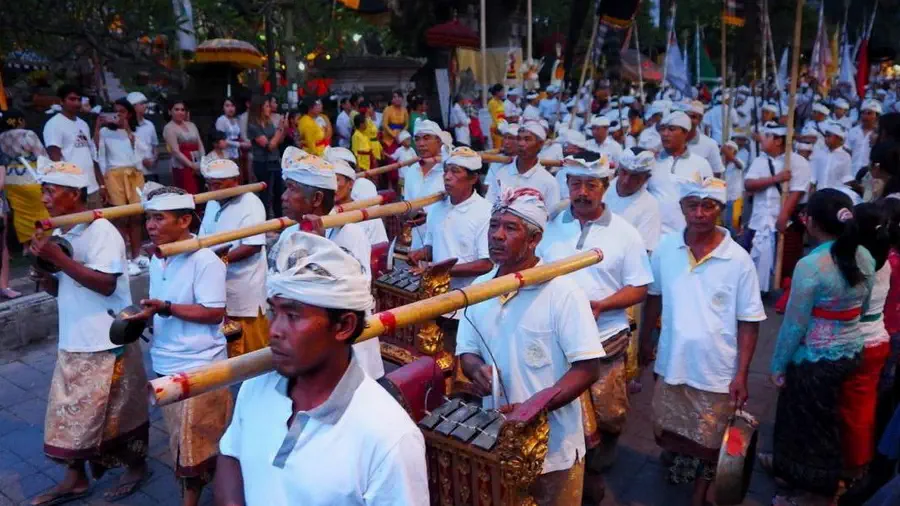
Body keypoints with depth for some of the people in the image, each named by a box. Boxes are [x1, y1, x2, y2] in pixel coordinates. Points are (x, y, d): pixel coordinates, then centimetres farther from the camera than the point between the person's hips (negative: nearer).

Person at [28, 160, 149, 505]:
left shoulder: (101, 230, -15)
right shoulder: (58, 233, 8)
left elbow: (106, 284, -23)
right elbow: (61, 289, 15)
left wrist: (58, 258, -22)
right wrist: (42, 273, -6)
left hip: (107, 342, -7)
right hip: (72, 341, 8)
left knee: (117, 409, 7)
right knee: (69, 411, 14)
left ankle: (136, 466, 27)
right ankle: (75, 478, 30)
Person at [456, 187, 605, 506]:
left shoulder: (562, 292, -17)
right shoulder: (478, 288, 0)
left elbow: (588, 368, -18)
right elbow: (466, 352, 8)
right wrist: (476, 369, -16)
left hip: (553, 448, -5)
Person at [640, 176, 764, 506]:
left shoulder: (739, 260, -15)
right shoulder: (665, 249, -7)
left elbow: (749, 322, -9)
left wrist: (741, 375, -11)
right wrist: (645, 340, 13)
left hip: (716, 371, -2)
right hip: (671, 363, 3)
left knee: (708, 441, 15)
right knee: (668, 431, 22)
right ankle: (678, 462, 52)